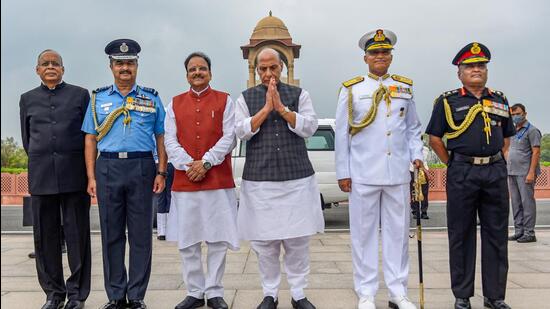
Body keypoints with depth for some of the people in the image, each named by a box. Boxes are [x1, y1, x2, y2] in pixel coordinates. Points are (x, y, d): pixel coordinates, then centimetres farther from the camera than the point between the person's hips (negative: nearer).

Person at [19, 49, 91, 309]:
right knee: (45, 236, 5)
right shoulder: (27, 99, 14)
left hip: (74, 175, -2)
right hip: (41, 177, 2)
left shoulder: (80, 95, 8)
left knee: (77, 234, 0)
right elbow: (27, 139, 19)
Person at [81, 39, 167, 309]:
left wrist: (161, 172, -2)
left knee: (141, 235, 2)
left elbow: (161, 138, 8)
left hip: (142, 168, -1)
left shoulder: (151, 98, 9)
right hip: (108, 168, 1)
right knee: (111, 234, 6)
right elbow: (90, 140, 9)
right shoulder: (98, 99, 11)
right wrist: (91, 177, 1)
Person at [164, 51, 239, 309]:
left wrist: (205, 162, -14)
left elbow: (229, 137, -4)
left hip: (218, 180, -2)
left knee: (218, 240, 2)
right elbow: (170, 141, 3)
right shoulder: (176, 103, 11)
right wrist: (188, 166, -11)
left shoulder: (224, 100, 5)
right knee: (187, 242, 5)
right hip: (184, 181, 2)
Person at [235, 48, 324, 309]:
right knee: (264, 241, 3)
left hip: (297, 178, 0)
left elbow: (309, 127, -2)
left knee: (298, 240, 3)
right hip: (259, 179, 0)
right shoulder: (246, 98, 10)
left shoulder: (299, 94, 9)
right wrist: (266, 108, -9)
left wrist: (281, 108, -10)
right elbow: (241, 131, -3)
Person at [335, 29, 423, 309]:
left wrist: (416, 155, 2)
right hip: (363, 175, -2)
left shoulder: (405, 88, 12)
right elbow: (341, 133, 3)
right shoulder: (351, 89, 4)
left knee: (398, 232, 7)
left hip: (398, 173, 2)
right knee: (363, 233, 3)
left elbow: (413, 128, 18)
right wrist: (342, 172, 0)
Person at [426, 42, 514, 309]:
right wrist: (452, 164, -1)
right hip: (462, 174, -3)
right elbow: (434, 139, 3)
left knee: (496, 235, 7)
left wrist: (499, 161, 10)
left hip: (496, 172, 4)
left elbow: (506, 136, 22)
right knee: (461, 235, 3)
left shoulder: (500, 101, 14)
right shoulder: (448, 101, 2)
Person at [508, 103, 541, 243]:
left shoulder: (532, 130, -6)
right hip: (512, 172, 8)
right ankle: (519, 231, 15)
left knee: (527, 202, -5)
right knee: (516, 204, 9)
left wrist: (531, 173, -19)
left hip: (525, 173, -8)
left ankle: (529, 233, -1)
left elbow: (536, 153, -12)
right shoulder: (513, 131, 17)